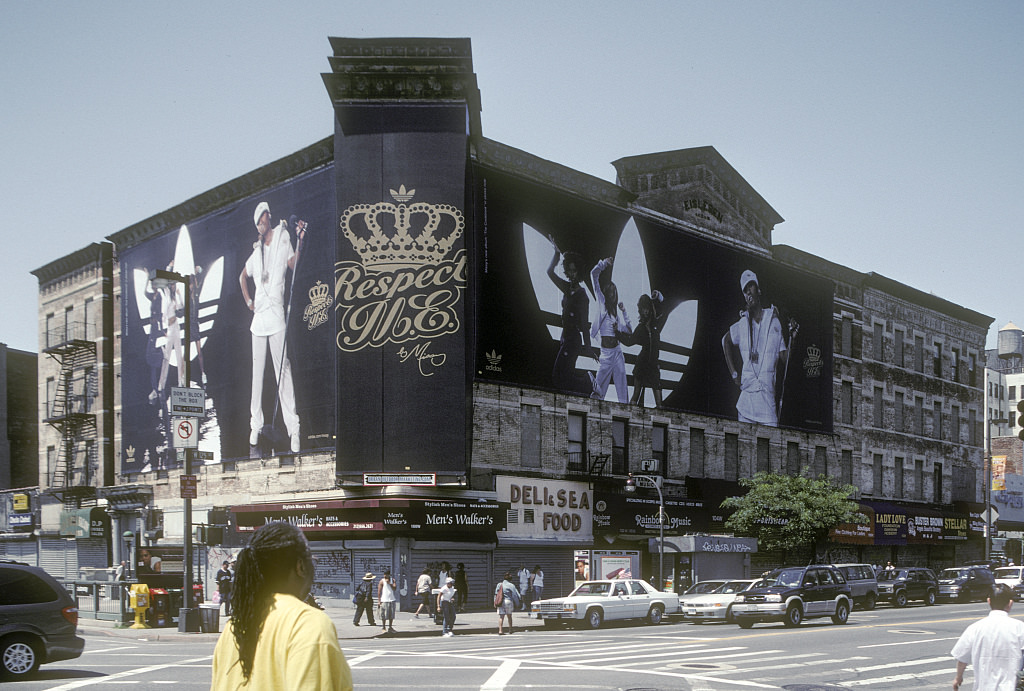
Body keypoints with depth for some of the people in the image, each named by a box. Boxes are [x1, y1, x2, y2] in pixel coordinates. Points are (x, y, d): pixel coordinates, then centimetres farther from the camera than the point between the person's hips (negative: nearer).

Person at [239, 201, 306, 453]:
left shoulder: (283, 239, 0)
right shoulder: (256, 251, 16)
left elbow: (294, 264, -16)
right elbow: (243, 277, 31)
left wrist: (300, 242, -32)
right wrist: (248, 300, 19)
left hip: (276, 313, -5)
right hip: (258, 315, 6)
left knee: (283, 370, -11)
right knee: (257, 371, 8)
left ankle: (293, 427, -11)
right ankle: (255, 425, 16)